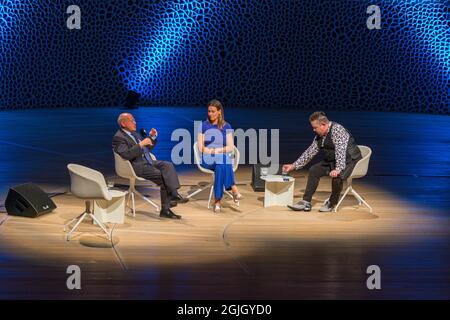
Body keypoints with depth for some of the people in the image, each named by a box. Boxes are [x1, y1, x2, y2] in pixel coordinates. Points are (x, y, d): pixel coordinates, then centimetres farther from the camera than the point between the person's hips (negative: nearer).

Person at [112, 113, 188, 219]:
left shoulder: (134, 133, 22)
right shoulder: (118, 137, -6)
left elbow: (147, 149, 30)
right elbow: (126, 155, -21)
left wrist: (152, 137, 14)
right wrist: (140, 144, -24)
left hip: (148, 161, 8)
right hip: (136, 166, -8)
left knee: (168, 165, -16)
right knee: (162, 176, -26)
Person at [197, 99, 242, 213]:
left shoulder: (226, 126, 8)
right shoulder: (203, 126, 7)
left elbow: (230, 147, 2)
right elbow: (201, 147, 1)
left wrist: (217, 150, -14)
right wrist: (212, 152, -15)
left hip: (223, 157, 1)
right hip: (207, 159, -1)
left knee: (220, 166, -37)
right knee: (222, 164, -36)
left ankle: (217, 201, -35)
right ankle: (233, 189, -40)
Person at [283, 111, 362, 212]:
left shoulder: (337, 129, -22)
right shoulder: (319, 136, 4)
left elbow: (340, 151, -33)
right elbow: (309, 152, 11)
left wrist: (338, 169, -44)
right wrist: (293, 166, 8)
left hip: (349, 160, -9)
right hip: (332, 161, 9)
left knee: (337, 176, -34)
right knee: (313, 170, -3)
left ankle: (332, 203, -9)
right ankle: (306, 203, -5)